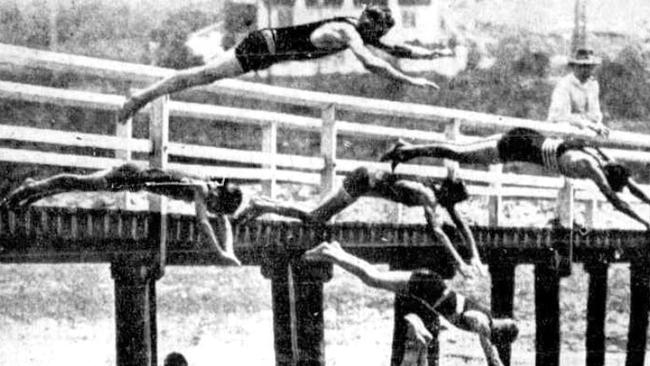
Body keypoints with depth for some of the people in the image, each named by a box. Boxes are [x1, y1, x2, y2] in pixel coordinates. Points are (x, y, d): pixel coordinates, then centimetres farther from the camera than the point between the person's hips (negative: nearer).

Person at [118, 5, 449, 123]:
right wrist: (410, 81, -37)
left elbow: (394, 49, 16)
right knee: (205, 75, -6)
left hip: (271, 49, 9)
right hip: (264, 46, -9)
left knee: (207, 75, 19)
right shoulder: (347, 33, -23)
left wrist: (432, 54, 9)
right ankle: (141, 98, -1)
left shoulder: (358, 31, 6)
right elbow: (370, 63, -38)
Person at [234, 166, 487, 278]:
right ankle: (260, 206, 8)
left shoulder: (442, 195, -3)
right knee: (313, 219, -2)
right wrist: (459, 263, -42)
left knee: (317, 217, 18)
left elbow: (461, 225, 3)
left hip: (369, 178, 8)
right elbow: (436, 230, -39)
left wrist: (476, 257, -7)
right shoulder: (427, 196, -28)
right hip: (362, 181, -8)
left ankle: (263, 204, 25)